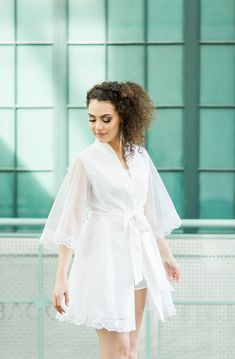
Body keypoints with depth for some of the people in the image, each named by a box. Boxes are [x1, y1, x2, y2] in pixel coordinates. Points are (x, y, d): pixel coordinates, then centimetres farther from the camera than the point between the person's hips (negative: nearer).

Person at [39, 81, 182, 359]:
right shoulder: (86, 160, -9)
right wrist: (61, 277, -16)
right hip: (105, 253, -5)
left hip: (139, 252, 6)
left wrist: (165, 254, 21)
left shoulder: (139, 155, 6)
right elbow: (69, 218, -11)